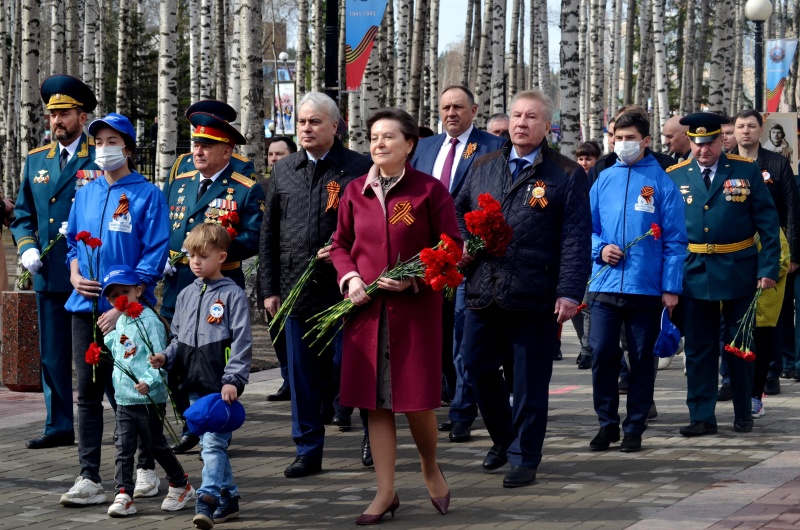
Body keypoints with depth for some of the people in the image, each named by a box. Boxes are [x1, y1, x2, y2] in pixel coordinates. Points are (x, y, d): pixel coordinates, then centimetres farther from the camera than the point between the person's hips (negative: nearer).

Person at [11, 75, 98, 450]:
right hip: (49, 275, 5)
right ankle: (59, 427, 15)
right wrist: (27, 248, 0)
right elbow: (22, 214, 17)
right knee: (53, 354, 8)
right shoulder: (36, 160, 14)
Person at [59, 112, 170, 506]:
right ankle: (89, 479, 2)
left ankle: (146, 468, 19)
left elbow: (154, 256, -9)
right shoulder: (85, 194, 13)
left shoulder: (147, 195, -4)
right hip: (86, 307, 5)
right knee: (88, 392, 2)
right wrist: (76, 276, 0)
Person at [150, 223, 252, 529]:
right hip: (195, 386, 6)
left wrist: (233, 380, -15)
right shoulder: (186, 295, 15)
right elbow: (179, 337, 22)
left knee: (213, 444, -13)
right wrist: (166, 357, 2)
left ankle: (206, 501, -18)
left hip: (221, 387, -6)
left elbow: (242, 342, -8)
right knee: (211, 446, 11)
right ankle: (228, 499, 20)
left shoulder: (232, 295, -4)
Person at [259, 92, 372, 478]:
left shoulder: (359, 168, -1)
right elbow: (269, 234, 12)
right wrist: (269, 288, 7)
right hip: (297, 288, 4)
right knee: (303, 375, 7)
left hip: (344, 288, -4)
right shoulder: (284, 171, 11)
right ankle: (308, 451, 15)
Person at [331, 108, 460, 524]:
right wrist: (349, 278, -3)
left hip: (416, 307, -3)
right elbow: (341, 244, 16)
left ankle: (431, 469, 27)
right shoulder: (355, 191, 7)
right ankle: (385, 492, 13)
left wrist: (413, 278, -14)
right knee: (376, 403, 4)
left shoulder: (430, 190, -3)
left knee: (416, 402, -2)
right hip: (367, 308, 3)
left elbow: (451, 247, -2)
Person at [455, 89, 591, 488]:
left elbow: (576, 239, -6)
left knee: (530, 382, 2)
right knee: (477, 367, 11)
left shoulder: (567, 175, -1)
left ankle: (524, 458, 15)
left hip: (534, 298, -4)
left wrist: (570, 292, -13)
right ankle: (503, 439, 33)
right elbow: (459, 211, 23)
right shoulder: (484, 166, 13)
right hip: (483, 291, 5)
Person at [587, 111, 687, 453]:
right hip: (605, 284, 2)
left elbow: (675, 239, -1)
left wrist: (671, 287, -6)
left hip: (646, 288, -2)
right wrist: (600, 248, -7)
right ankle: (607, 423, 14)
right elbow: (589, 227, 15)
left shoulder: (661, 181, 0)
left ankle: (635, 428, 16)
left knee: (641, 358, 6)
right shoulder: (604, 180, 9)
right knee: (602, 354, 0)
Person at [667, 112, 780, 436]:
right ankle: (702, 416, 9)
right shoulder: (674, 177, 3)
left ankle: (743, 414, 22)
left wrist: (768, 269, -7)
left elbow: (767, 224, 0)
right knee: (698, 348, 4)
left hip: (738, 273, -1)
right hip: (694, 273, 1)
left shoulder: (746, 171, 0)